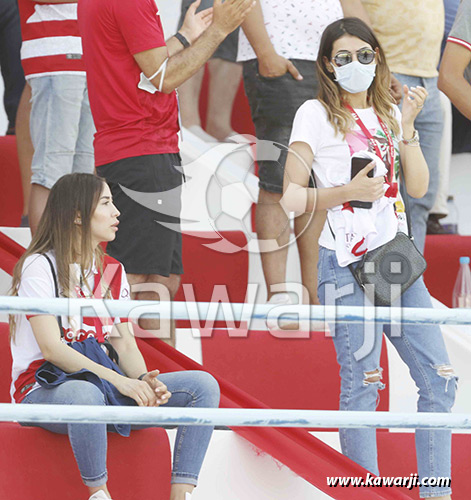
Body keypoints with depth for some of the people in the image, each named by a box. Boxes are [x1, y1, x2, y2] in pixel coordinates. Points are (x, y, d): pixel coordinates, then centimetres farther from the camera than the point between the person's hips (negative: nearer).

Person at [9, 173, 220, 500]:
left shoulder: (113, 272, 15)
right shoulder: (40, 266, -8)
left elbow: (125, 345, 8)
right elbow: (52, 348, -17)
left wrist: (144, 380, -15)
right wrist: (118, 380, -26)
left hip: (101, 381, 7)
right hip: (43, 388, -7)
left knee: (204, 385, -10)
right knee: (84, 394, -44)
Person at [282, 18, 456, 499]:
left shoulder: (389, 113, 16)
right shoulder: (317, 114, 0)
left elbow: (418, 187, 7)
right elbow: (291, 197, -4)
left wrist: (406, 125, -2)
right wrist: (348, 191, -16)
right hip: (347, 263, -6)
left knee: (439, 378, 1)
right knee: (361, 386, -8)